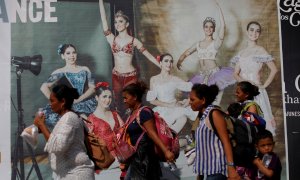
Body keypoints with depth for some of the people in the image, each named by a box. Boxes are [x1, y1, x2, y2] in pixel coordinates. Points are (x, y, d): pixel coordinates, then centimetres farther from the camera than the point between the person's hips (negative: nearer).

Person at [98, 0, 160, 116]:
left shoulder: (133, 40, -1)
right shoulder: (112, 39, 2)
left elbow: (148, 55, -1)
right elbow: (103, 20, -2)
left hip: (131, 76, -2)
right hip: (116, 77, 2)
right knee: (119, 103, 10)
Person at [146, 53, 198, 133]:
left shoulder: (175, 79, 4)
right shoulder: (154, 79, 6)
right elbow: (152, 100, 1)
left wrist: (186, 103, -15)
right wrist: (169, 105, -9)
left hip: (175, 110, 0)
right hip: (161, 110, 0)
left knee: (182, 118, -33)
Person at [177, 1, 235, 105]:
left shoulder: (216, 42, 1)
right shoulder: (198, 44, 15)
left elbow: (223, 26, -12)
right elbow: (185, 54, 18)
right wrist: (179, 62, -5)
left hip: (214, 73, -4)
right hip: (201, 76, 5)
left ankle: (216, 105, -12)